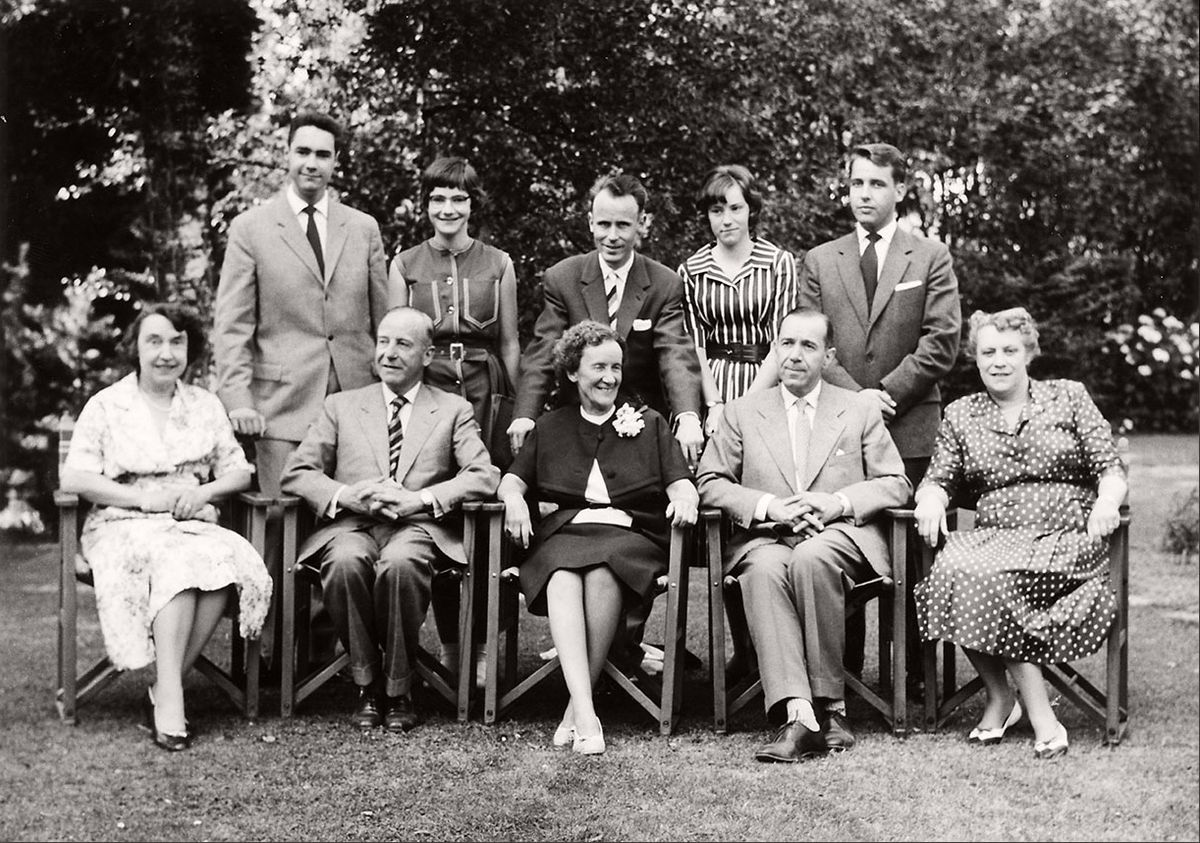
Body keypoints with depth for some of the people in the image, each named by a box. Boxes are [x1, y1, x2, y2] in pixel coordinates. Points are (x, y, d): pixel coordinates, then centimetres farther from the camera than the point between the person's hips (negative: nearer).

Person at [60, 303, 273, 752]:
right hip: (123, 527, -3)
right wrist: (143, 498, -12)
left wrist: (203, 492, -7)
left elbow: (238, 471, 15)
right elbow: (73, 478, -1)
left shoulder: (205, 404, 18)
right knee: (179, 560, -37)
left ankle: (164, 692, -26)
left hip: (194, 524, 3)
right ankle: (170, 695, -38)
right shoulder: (105, 405, 9)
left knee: (229, 561, -32)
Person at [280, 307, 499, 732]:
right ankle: (367, 686, -17)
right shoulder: (341, 405, 20)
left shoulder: (454, 410, 16)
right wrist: (345, 495, -11)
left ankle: (398, 690, -19)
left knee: (400, 564, -37)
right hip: (351, 523, 2)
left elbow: (484, 476, 1)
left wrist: (420, 498, -14)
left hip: (419, 526, -1)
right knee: (345, 562, -35)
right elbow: (296, 472, 10)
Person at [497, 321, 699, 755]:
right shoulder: (550, 428, 25)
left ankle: (575, 708, -31)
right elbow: (512, 479, 16)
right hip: (563, 532, 1)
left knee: (602, 571, -37)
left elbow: (681, 483, 11)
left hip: (631, 535, -1)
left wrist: (684, 498, -13)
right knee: (562, 577, -36)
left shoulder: (649, 425, 22)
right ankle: (585, 712, -46)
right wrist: (514, 500, -8)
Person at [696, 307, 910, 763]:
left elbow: (895, 483, 11)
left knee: (811, 559, -37)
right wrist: (767, 506, -8)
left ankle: (829, 703, -26)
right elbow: (709, 482, 9)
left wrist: (837, 502, -8)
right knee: (765, 569, -36)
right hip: (765, 537, 1)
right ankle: (797, 712, -44)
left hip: (841, 534, -1)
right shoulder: (742, 411, 17)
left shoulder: (861, 409, 17)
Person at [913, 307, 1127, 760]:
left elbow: (1110, 470, 5)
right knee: (952, 570, -32)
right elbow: (938, 480, 13)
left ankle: (1001, 697, -16)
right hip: (992, 537, 3)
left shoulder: (1069, 396, 11)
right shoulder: (960, 414, 17)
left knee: (992, 578, -34)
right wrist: (931, 499, -11)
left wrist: (1107, 501, -17)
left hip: (1065, 536, -3)